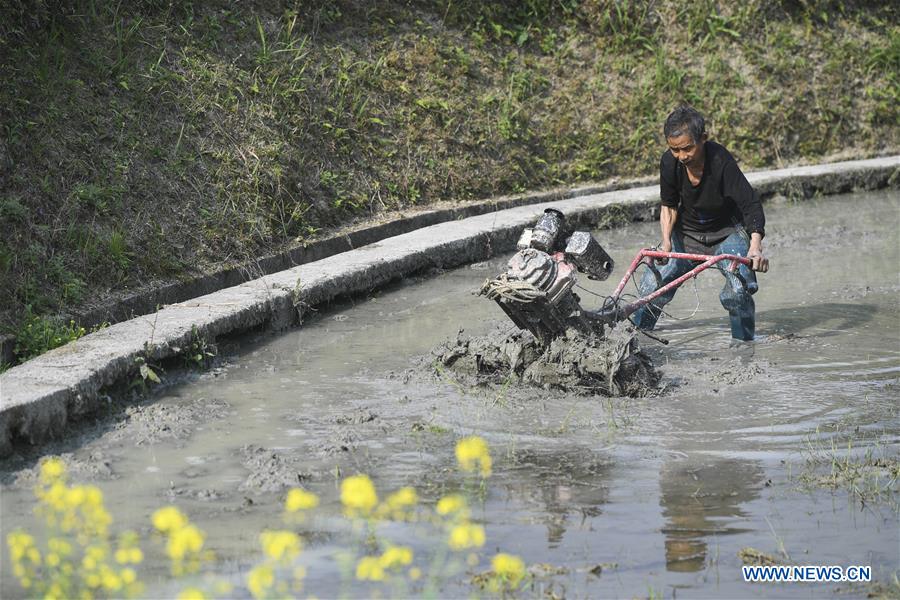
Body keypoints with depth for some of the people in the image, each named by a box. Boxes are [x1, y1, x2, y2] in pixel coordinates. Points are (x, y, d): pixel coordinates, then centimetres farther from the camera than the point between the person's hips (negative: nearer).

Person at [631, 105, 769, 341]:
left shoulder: (720, 160, -30)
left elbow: (751, 205, -34)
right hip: (687, 234, 4)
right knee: (652, 284, -8)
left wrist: (755, 247, -48)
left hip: (728, 233, -4)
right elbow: (668, 206, 0)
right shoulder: (670, 162, -17)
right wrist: (666, 242, -15)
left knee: (739, 290, -24)